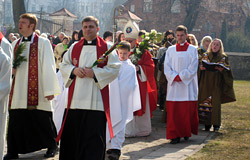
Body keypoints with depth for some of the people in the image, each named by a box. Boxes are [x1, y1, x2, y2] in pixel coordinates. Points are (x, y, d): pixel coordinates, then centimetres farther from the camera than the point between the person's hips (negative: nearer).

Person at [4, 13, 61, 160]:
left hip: (37, 91, -5)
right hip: (18, 91, 5)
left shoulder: (42, 43, -3)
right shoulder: (16, 44, 14)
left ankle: (52, 146, 21)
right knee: (16, 120, 0)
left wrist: (49, 90, -10)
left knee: (41, 120, 2)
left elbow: (48, 66, -5)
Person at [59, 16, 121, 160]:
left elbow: (114, 68, -4)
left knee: (93, 134, -6)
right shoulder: (75, 47, 14)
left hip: (96, 101, -3)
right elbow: (63, 65, 14)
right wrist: (74, 70, -7)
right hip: (75, 99, 3)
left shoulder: (107, 47, 3)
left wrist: (94, 72, -14)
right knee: (72, 131, 6)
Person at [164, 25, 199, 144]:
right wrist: (175, 77, -11)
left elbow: (193, 68, -3)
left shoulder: (192, 49, 5)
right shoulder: (170, 50, 11)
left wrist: (181, 77, -12)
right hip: (174, 85, 2)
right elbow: (167, 67, 5)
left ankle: (186, 132, 15)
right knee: (173, 111, -4)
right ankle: (175, 135, -1)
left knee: (188, 111, -1)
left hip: (188, 85, -2)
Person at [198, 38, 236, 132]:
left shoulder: (223, 57, 7)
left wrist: (222, 69, -17)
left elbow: (228, 70, 3)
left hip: (217, 83, -1)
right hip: (206, 82, 1)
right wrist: (200, 68, -12)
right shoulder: (205, 56, 12)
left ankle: (216, 124, 1)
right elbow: (200, 66, 11)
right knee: (205, 103, -4)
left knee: (216, 103, -6)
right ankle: (207, 124, 2)